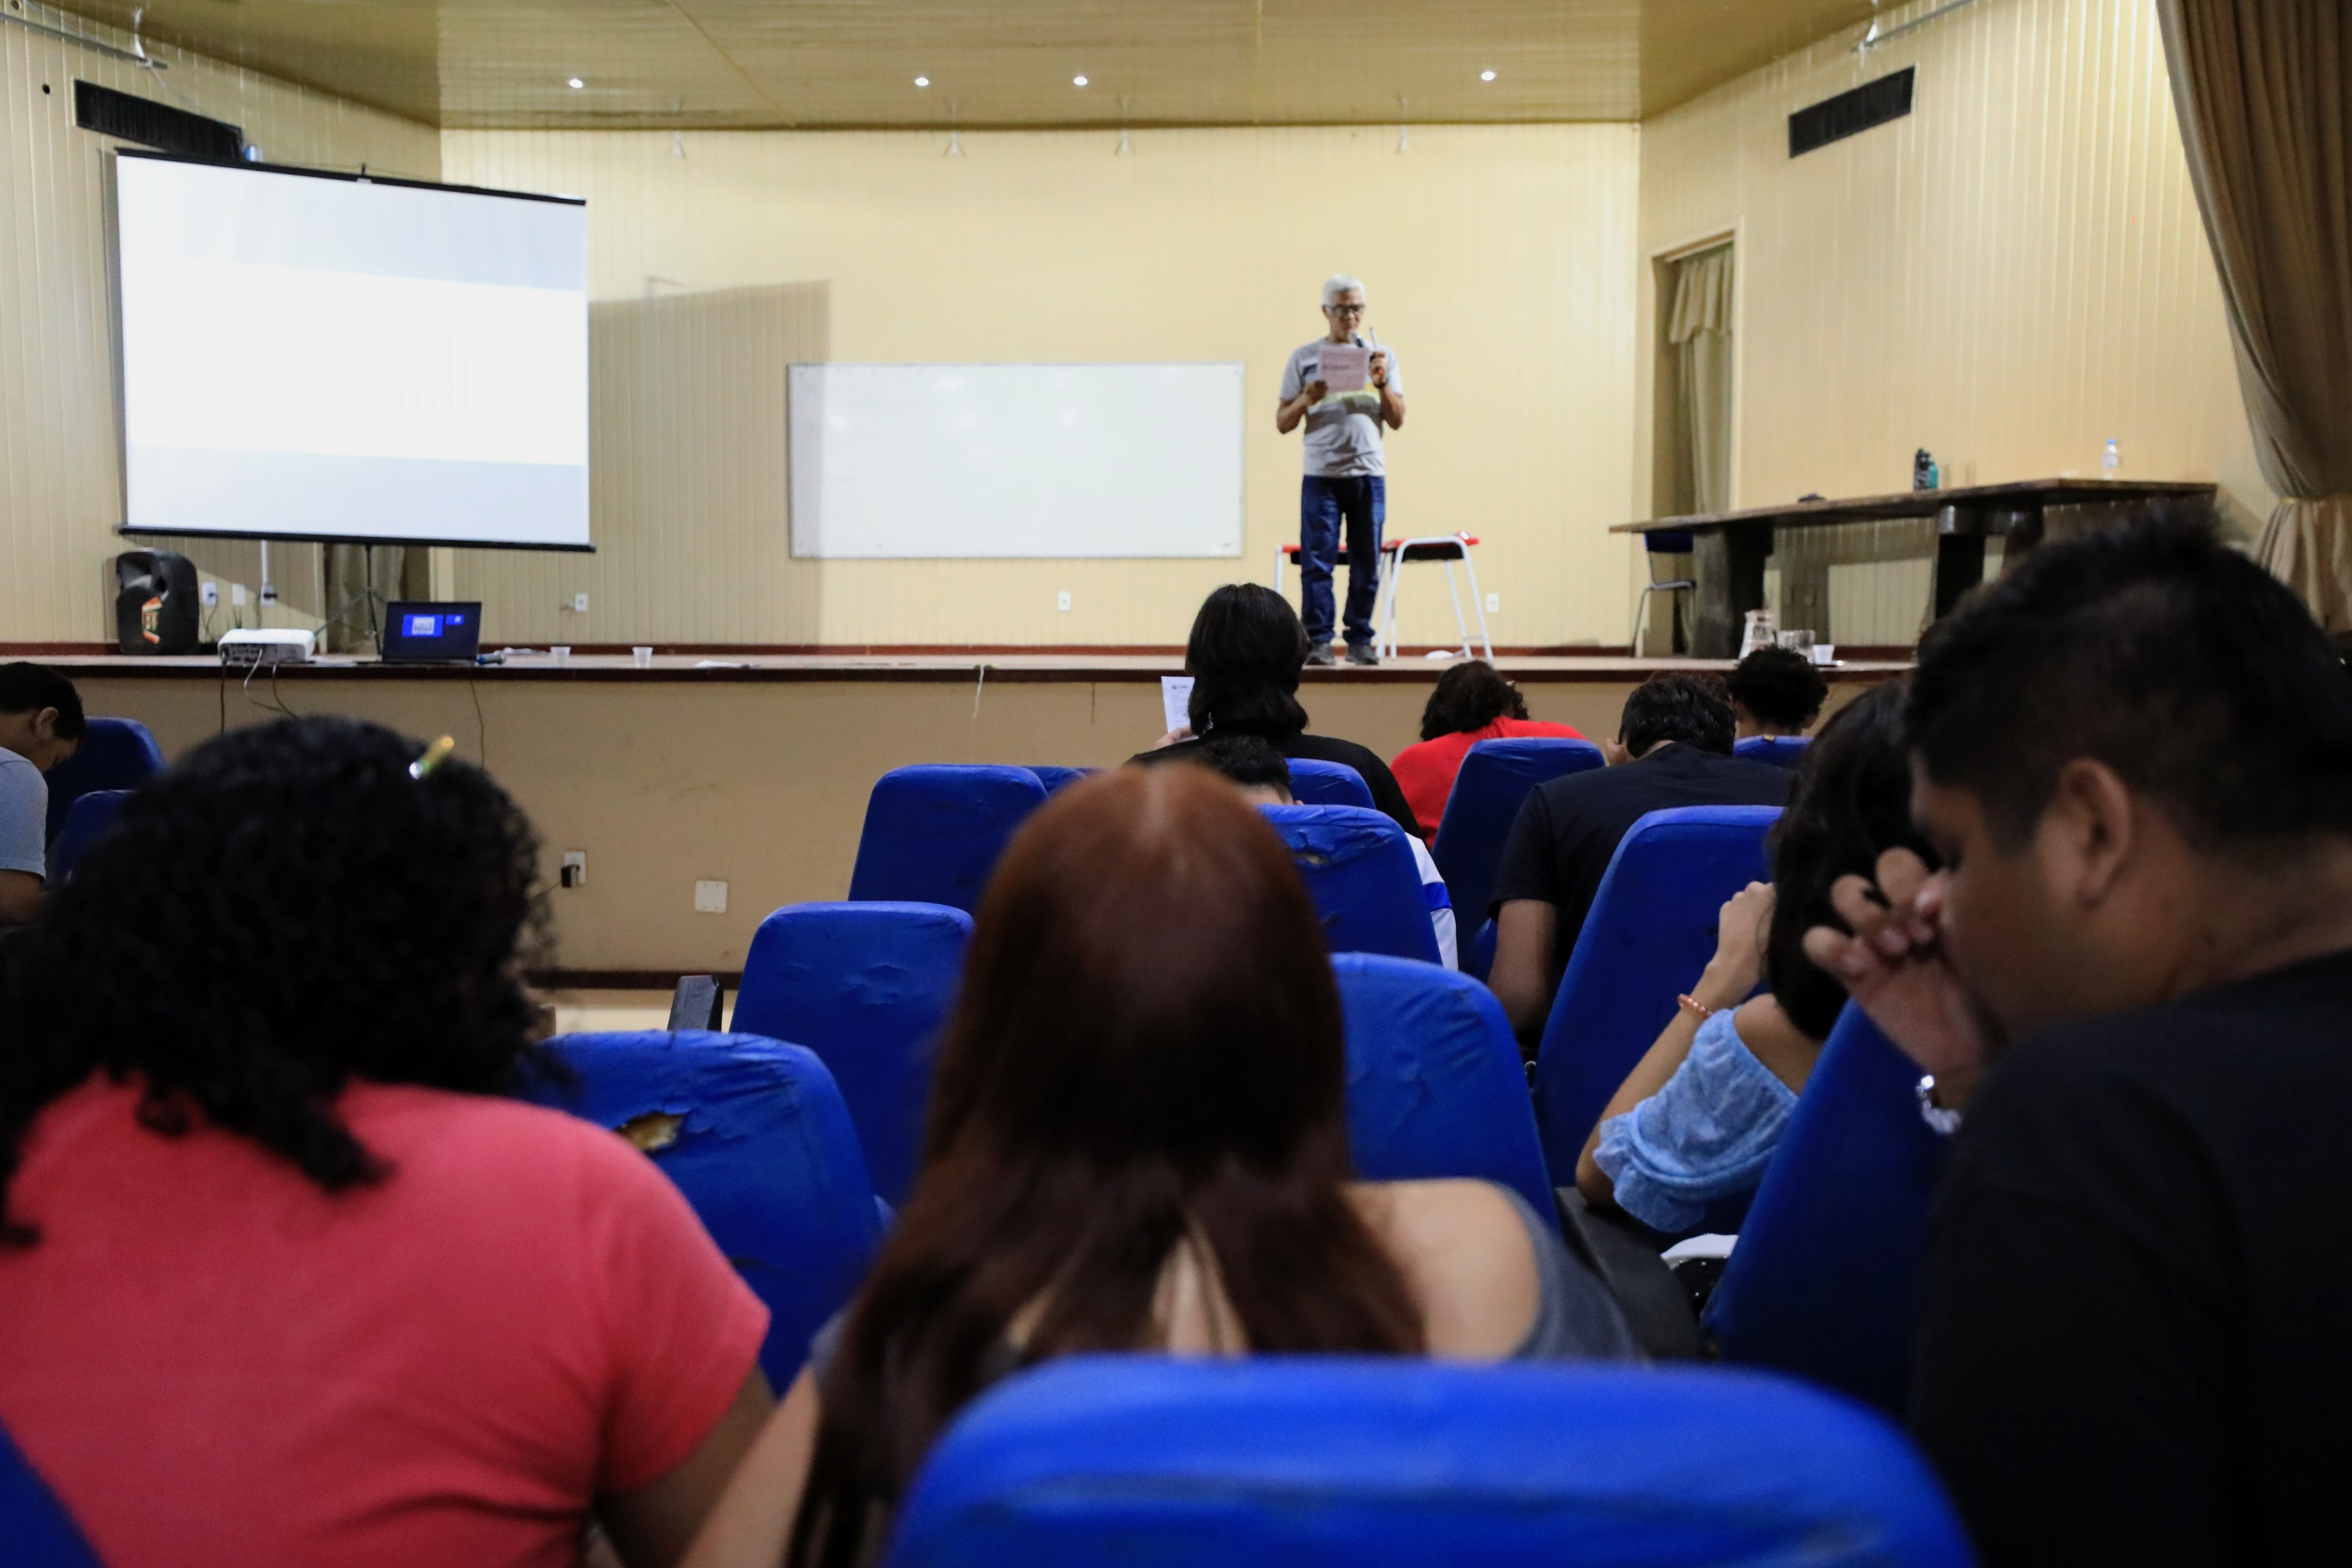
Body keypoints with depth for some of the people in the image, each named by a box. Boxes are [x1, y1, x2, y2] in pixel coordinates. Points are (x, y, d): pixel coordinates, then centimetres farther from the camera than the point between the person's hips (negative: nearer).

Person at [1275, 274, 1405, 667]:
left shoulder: (1382, 356, 12)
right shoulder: (1304, 358, 7)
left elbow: (1397, 420, 8)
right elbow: (1283, 424, 6)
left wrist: (1381, 383, -6)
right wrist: (1306, 399, -12)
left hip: (1369, 474, 2)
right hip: (1321, 475, -1)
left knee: (1367, 562, 2)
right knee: (1317, 560, -5)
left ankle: (1360, 641, 9)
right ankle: (1318, 641, -2)